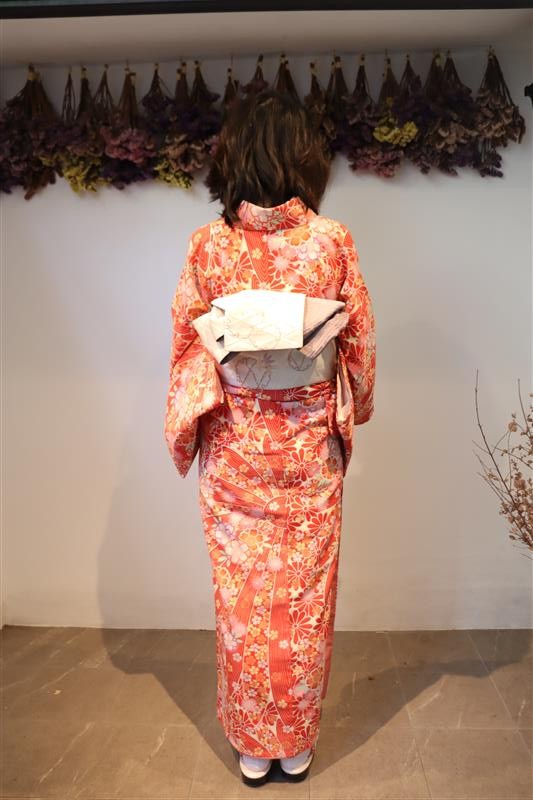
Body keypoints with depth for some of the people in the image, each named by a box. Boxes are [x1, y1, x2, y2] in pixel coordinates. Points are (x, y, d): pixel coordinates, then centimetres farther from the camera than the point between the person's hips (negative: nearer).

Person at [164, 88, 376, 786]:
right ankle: (297, 745, 32)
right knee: (305, 598, 14)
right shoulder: (333, 239, -8)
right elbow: (360, 341, -1)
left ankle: (253, 747, 31)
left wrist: (190, 430, 11)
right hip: (309, 442, 0)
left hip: (234, 443, 0)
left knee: (242, 598, 14)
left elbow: (187, 342, -2)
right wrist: (348, 413, 15)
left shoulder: (208, 244, -8)